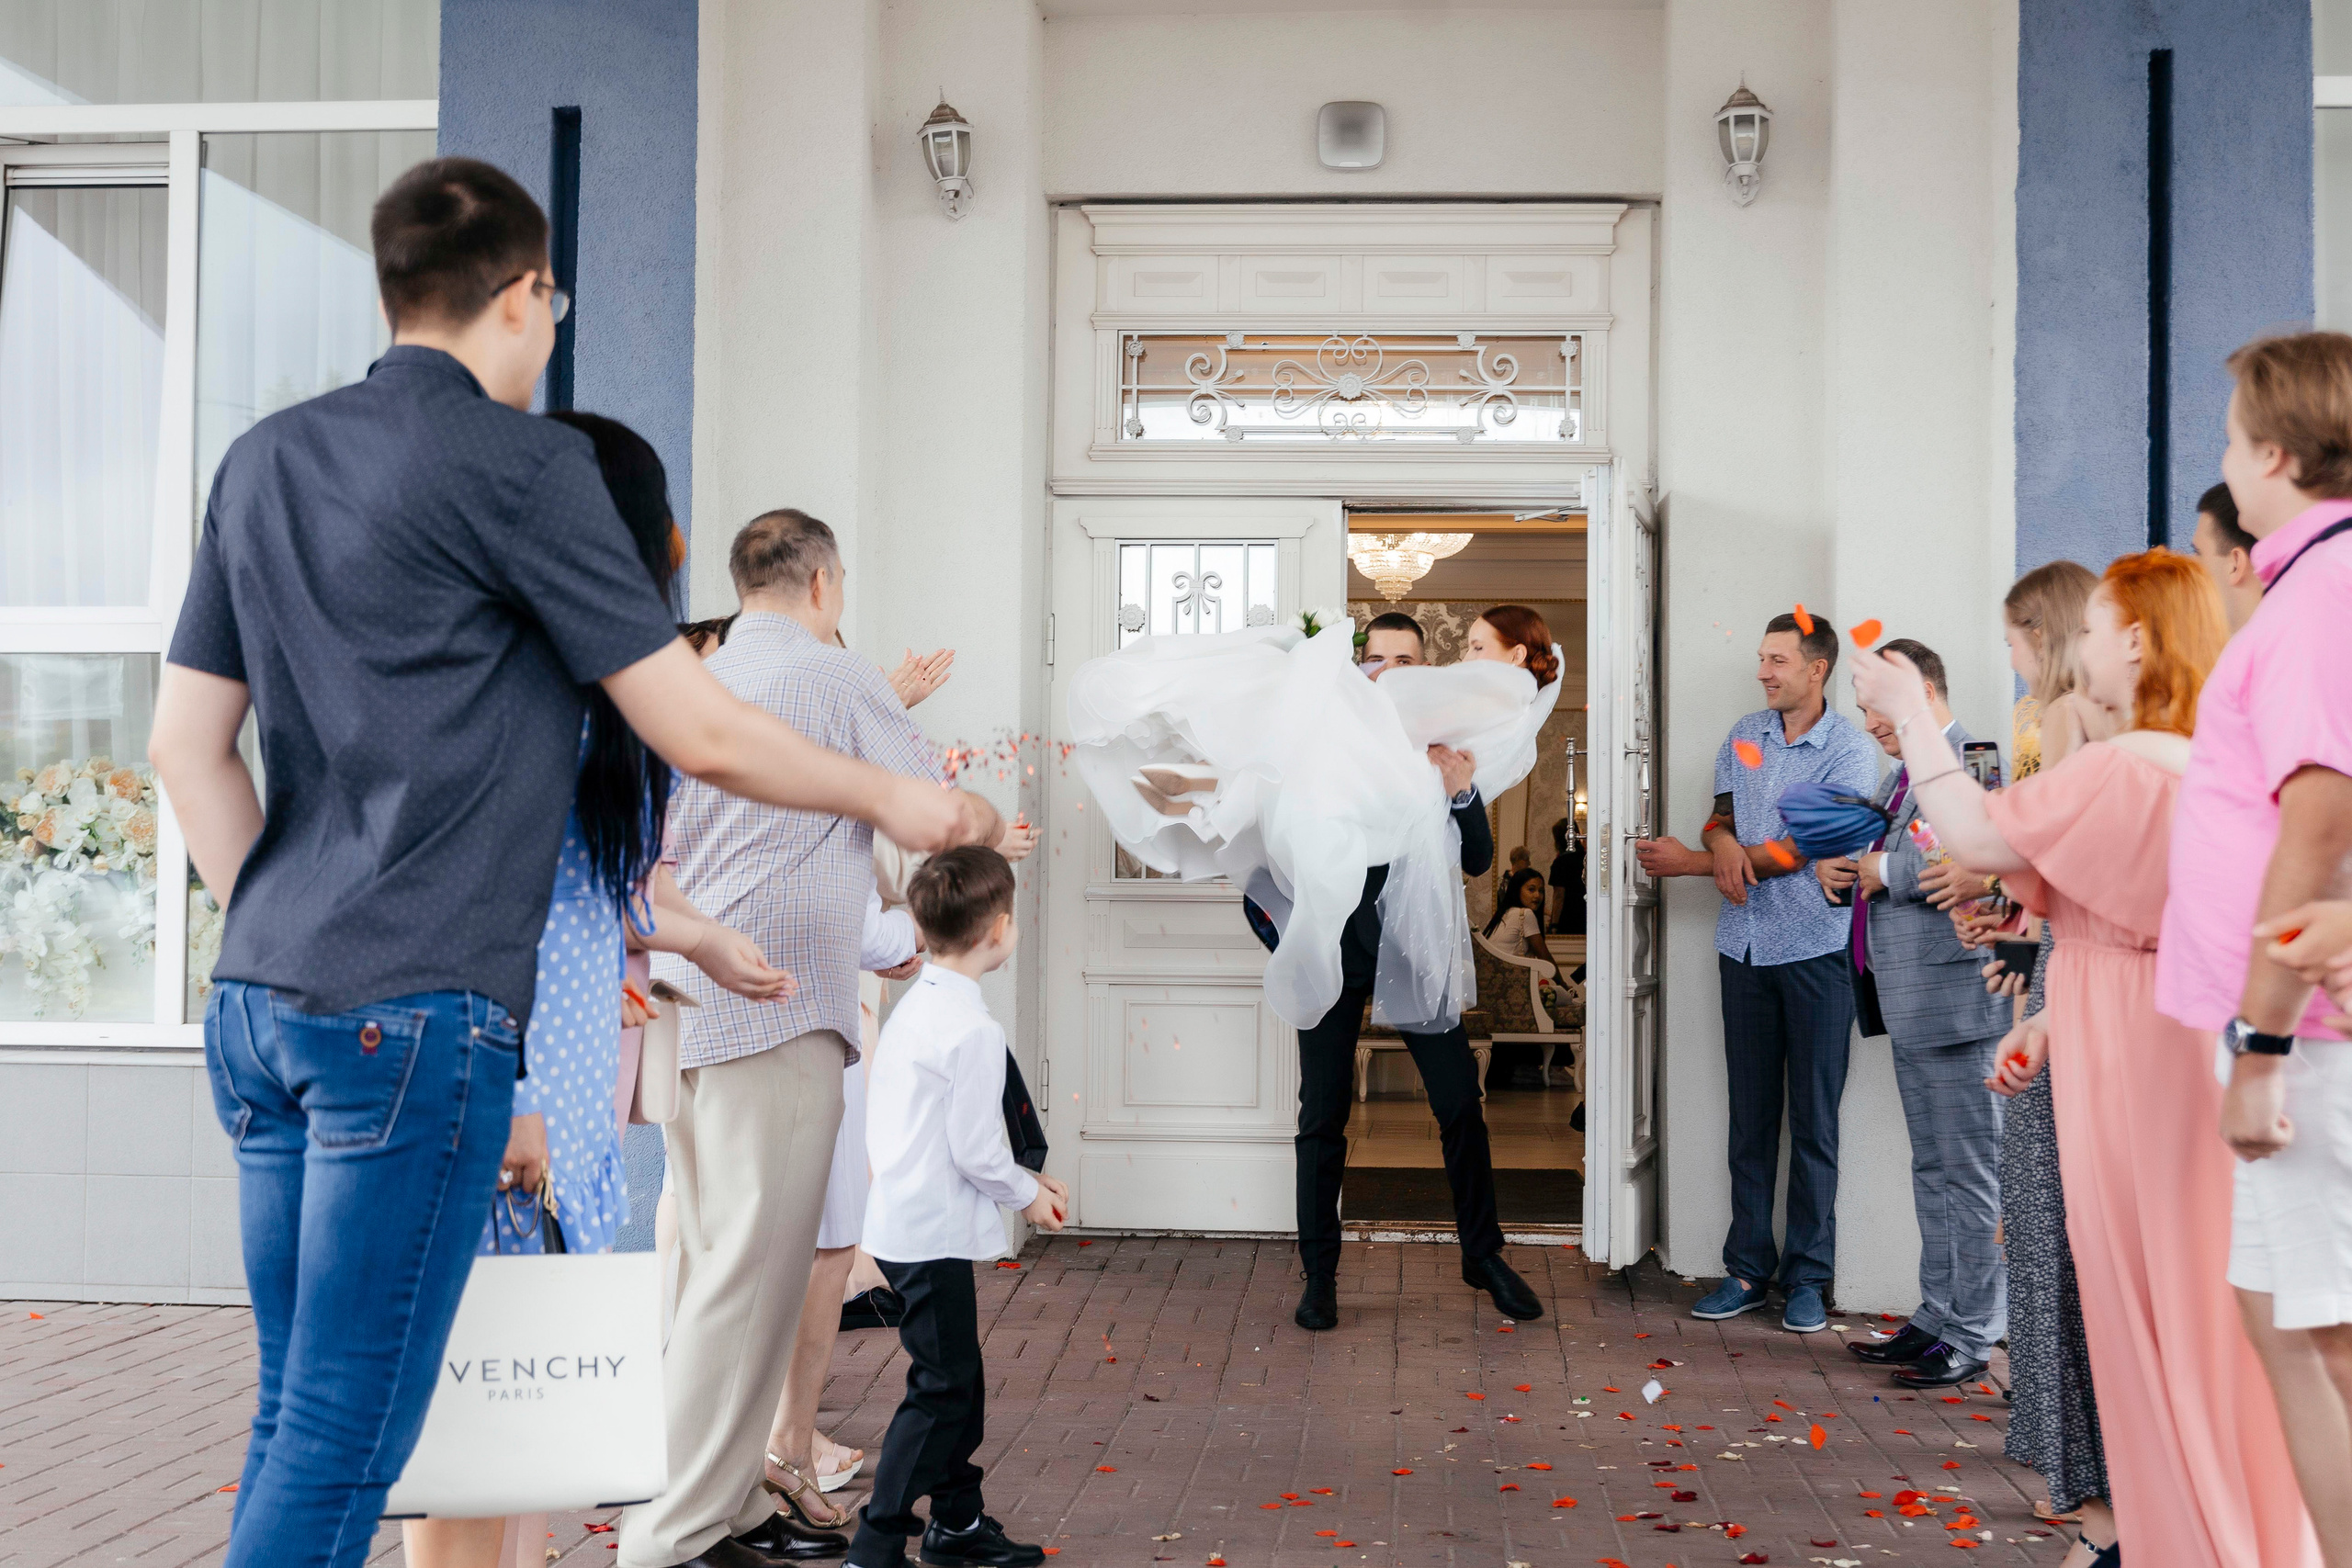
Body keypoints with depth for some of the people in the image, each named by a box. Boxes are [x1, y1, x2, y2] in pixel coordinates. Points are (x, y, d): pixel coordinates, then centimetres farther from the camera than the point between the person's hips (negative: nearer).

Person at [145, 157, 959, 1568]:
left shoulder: (267, 457, 14)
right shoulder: (520, 462, -8)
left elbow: (186, 744, 16)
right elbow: (702, 735, -8)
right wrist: (889, 798, 6)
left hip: (259, 1000, 8)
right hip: (415, 1014, -8)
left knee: (298, 1413, 15)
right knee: (343, 1438, -1)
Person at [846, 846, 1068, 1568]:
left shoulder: (912, 1006, 9)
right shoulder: (972, 1028, -20)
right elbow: (974, 1149, -20)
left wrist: (1022, 1180, 15)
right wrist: (1028, 1194, -2)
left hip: (901, 1222, 10)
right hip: (934, 1236, -10)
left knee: (958, 1376, 19)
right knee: (941, 1388, -2)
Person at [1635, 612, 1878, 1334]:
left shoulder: (1850, 751, -8)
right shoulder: (1744, 736, 11)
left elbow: (1798, 850, -14)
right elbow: (1720, 815, 11)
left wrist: (1690, 862, -12)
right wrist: (1722, 842, -14)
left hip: (1814, 950, -4)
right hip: (1746, 948, 5)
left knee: (1813, 1120, 2)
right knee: (1750, 1117, 8)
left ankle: (1807, 1276, 11)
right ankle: (1748, 1268, 15)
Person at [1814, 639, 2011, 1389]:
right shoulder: (1902, 776, 19)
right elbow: (1863, 859, 27)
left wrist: (1885, 870, -19)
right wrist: (1834, 870, 4)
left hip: (1955, 1003, -10)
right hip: (1910, 1006, 10)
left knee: (1970, 1171, -2)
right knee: (1932, 1170, 16)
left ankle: (1972, 1335, 4)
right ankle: (1938, 1318, 25)